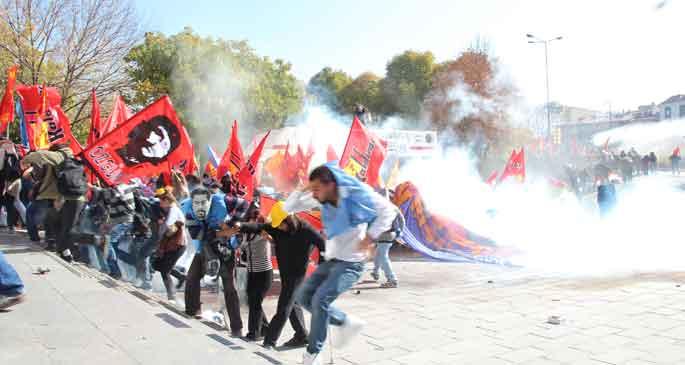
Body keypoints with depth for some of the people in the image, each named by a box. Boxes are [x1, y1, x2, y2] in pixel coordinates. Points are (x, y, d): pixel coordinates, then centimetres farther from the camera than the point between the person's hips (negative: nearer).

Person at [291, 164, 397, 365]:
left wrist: (371, 236, -17)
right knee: (303, 296, 4)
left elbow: (388, 210, -9)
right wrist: (304, 190, -13)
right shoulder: (323, 200, -1)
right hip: (331, 260, 8)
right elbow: (290, 206, 5)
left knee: (320, 300, -18)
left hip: (351, 263, -8)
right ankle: (346, 323, 17)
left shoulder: (355, 196, -18)